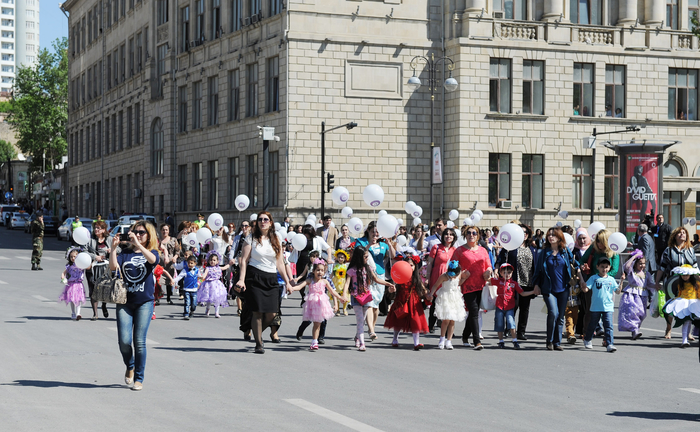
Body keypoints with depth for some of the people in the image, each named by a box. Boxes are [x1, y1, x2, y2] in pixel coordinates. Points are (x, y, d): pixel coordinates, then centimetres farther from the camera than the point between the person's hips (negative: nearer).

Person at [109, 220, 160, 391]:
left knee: (139, 341, -5)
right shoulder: (125, 252, 7)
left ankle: (139, 378, 7)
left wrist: (138, 244, -31)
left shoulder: (152, 252, 4)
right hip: (125, 302, 1)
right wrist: (113, 247, -19)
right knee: (124, 341, -6)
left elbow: (153, 260, -21)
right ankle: (130, 367, 24)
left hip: (144, 302, -1)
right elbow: (113, 266, -9)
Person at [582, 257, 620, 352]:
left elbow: (618, 291, 6)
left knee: (608, 326, -8)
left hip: (608, 307, 1)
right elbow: (585, 289, -7)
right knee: (592, 324, 13)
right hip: (595, 307, -1)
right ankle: (587, 340, 35)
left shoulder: (611, 279, 7)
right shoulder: (593, 278, 1)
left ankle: (610, 344, -11)